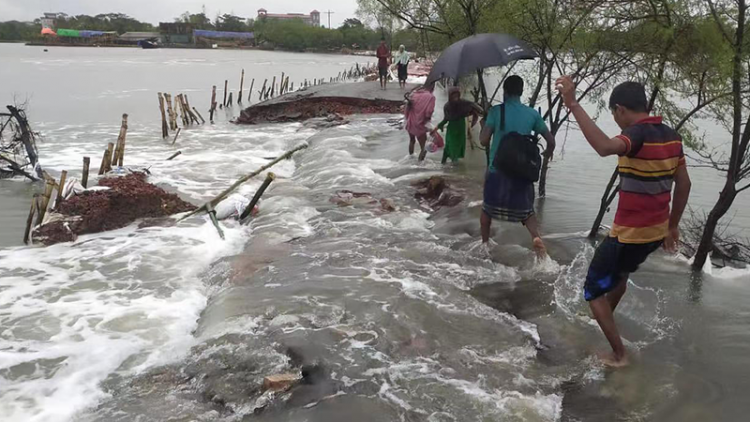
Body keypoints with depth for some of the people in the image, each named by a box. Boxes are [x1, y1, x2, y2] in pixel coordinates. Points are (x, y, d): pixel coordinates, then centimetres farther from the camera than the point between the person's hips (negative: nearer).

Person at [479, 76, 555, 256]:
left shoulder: (496, 111, -7)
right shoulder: (532, 114, 2)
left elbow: (483, 140, -11)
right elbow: (551, 140, 7)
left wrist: (483, 126, 10)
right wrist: (548, 152, 29)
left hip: (497, 169, -1)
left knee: (488, 207, 20)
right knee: (526, 209, 14)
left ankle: (484, 244, 30)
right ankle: (536, 236, -15)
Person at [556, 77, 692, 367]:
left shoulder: (637, 134, -22)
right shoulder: (671, 135, 5)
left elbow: (605, 147, -45)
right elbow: (684, 185, 11)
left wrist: (573, 105, -45)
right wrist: (672, 226, 21)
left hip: (629, 234, -8)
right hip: (656, 232, 9)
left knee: (594, 291, 9)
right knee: (620, 272, 34)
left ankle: (619, 354, 10)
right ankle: (606, 320, 56)